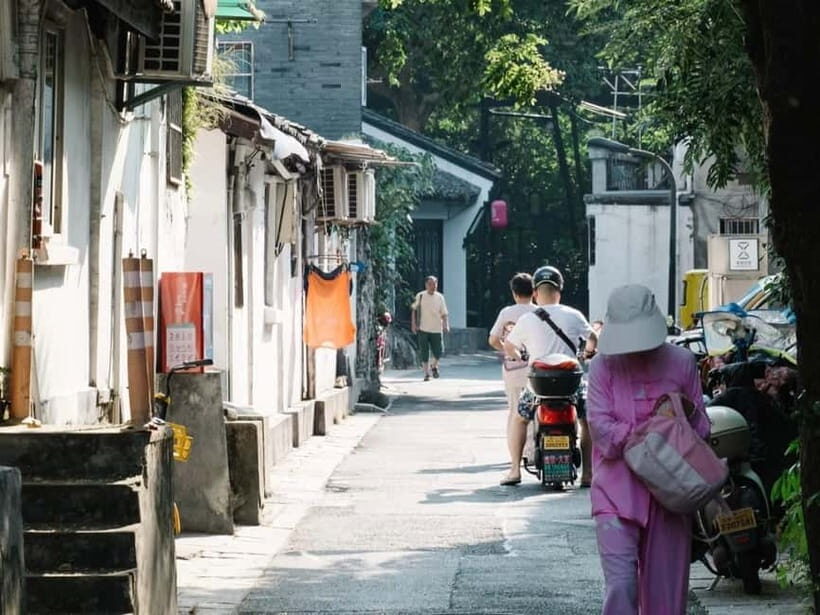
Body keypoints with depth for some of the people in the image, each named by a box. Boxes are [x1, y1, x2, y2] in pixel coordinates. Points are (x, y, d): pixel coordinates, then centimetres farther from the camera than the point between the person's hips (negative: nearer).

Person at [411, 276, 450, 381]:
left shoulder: (440, 297, 3)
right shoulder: (420, 296, 1)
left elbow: (444, 313, 4)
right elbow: (414, 310, 11)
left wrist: (446, 325, -11)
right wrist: (413, 324, 3)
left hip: (436, 329, 1)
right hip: (423, 329, -1)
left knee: (438, 352, -1)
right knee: (424, 352, -3)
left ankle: (434, 366, 29)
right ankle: (426, 373, 7)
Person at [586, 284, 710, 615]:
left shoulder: (681, 362, 3)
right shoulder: (603, 365, -3)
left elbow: (700, 427, 10)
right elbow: (601, 428, -10)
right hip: (617, 491, -2)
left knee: (666, 588, 7)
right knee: (621, 585, -12)